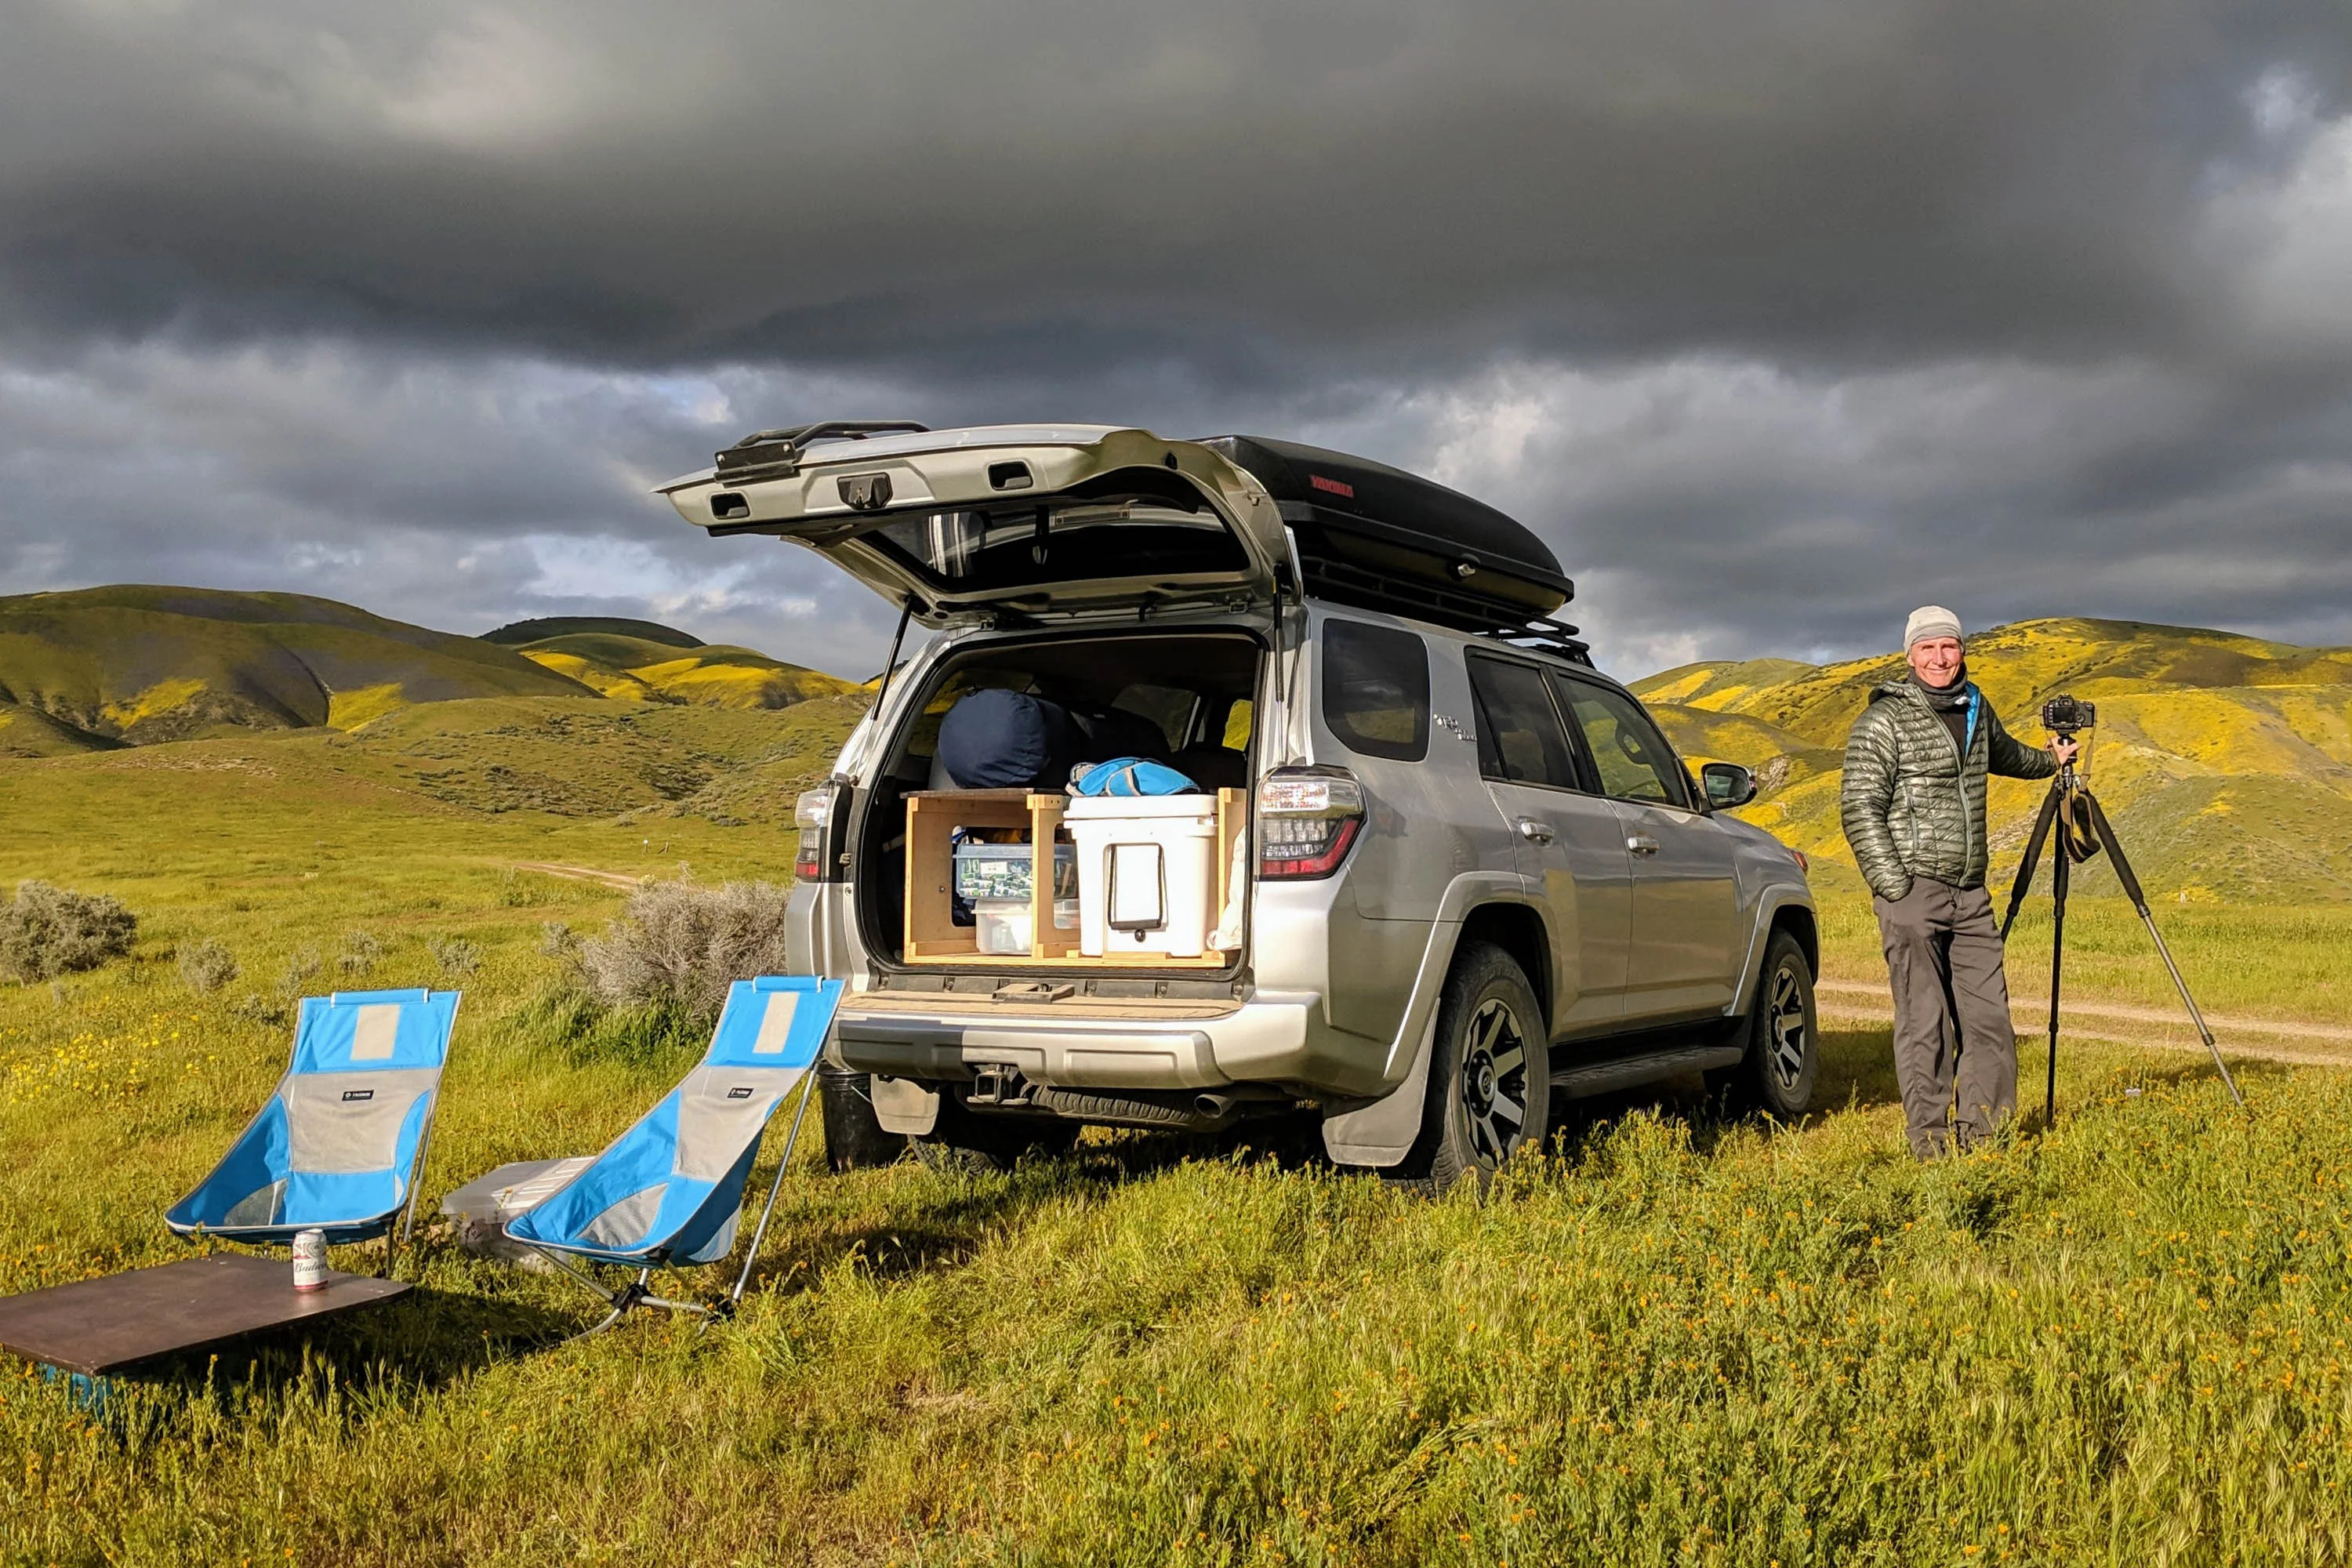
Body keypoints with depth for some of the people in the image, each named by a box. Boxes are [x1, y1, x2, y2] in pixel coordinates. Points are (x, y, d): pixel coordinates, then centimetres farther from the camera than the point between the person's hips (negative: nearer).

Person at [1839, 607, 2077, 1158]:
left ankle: (1985, 1132, 14)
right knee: (1925, 1024, -5)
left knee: (1989, 1016, 3)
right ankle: (1931, 1143, 2)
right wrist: (1892, 887, -14)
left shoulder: (1976, 708, 15)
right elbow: (1859, 808, -10)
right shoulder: (1884, 720, -5)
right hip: (1913, 890, -6)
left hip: (1971, 893, 6)